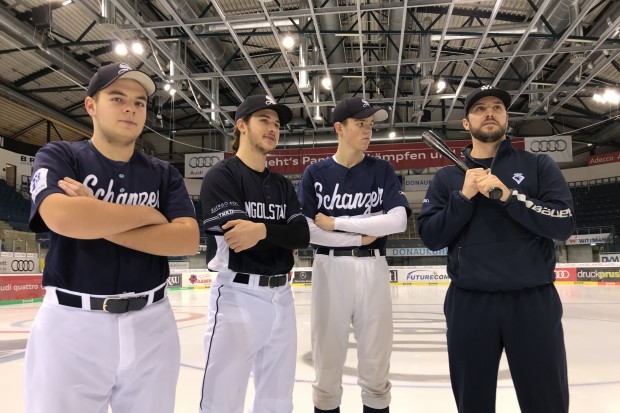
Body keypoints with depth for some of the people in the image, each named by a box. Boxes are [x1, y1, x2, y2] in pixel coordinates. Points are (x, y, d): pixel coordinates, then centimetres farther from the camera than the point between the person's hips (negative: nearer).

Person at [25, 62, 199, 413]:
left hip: (150, 325, 3)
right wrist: (148, 215, -10)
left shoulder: (165, 174, 7)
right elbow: (61, 218, -22)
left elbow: (189, 240, -8)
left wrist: (96, 221, -15)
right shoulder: (58, 157, 0)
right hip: (71, 324, -2)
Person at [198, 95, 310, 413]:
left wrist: (263, 230, -18)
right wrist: (283, 236, -8)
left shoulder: (283, 186, 14)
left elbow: (302, 236, -1)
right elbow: (237, 235, -19)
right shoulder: (220, 177, -5)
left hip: (281, 296, 7)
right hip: (237, 296, -6)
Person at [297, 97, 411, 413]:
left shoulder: (382, 170, 6)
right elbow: (305, 229, -6)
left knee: (376, 364, 10)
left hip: (372, 268, 1)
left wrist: (336, 223, -11)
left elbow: (398, 220, -8)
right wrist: (360, 236, -11)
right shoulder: (315, 173, 4)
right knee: (328, 362, 8)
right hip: (330, 269, -1)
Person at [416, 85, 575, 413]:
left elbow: (563, 224, -5)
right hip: (469, 304, 1)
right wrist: (464, 196, -12)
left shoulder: (538, 165, 6)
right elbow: (430, 237, 0)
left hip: (534, 301, 0)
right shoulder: (447, 177, 8)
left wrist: (508, 196, -16)